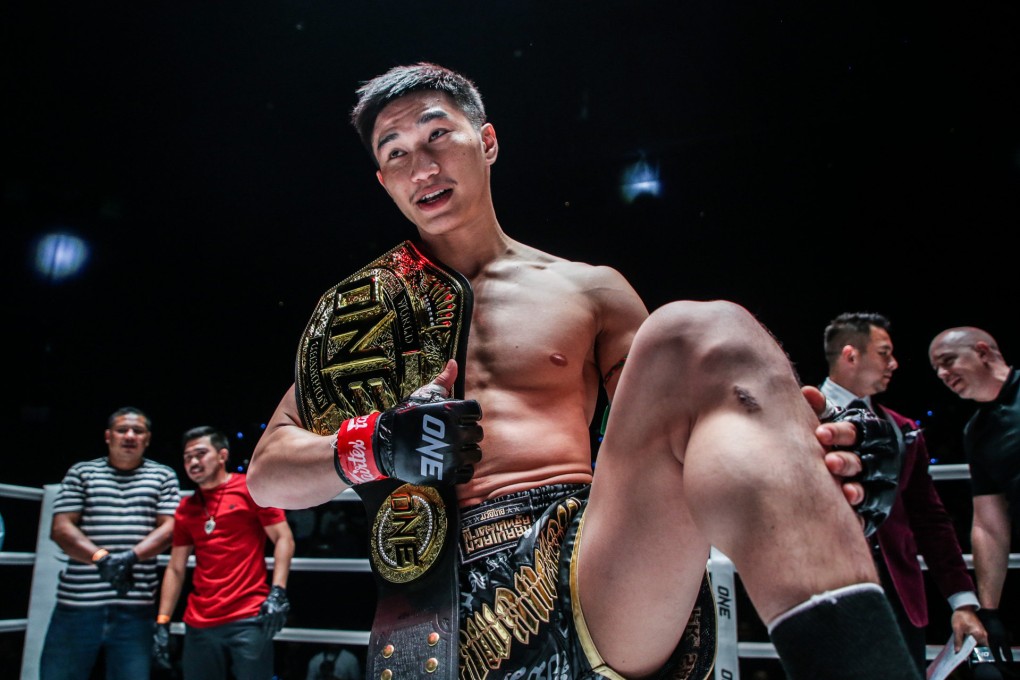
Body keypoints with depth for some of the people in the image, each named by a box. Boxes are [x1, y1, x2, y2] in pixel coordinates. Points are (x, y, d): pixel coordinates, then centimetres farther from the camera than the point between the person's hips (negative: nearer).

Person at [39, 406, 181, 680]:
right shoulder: (81, 472, 10)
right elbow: (61, 528, 1)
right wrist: (101, 557, -16)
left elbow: (169, 527, 2)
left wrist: (131, 556, -17)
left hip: (135, 607, 0)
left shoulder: (163, 476, 10)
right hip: (77, 603, 0)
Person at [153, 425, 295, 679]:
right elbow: (175, 569, 15)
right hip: (199, 624, 5)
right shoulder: (186, 508, 15)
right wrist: (162, 623, 8)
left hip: (249, 619, -5)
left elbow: (284, 539, -5)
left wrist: (278, 593, -15)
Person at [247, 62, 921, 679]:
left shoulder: (592, 291, 17)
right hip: (472, 608, 0)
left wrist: (778, 453, -10)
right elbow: (267, 471, 15)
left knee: (698, 332, -24)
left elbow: (675, 430, 14)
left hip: (599, 576, 1)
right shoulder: (359, 311, 18)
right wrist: (373, 445, -8)